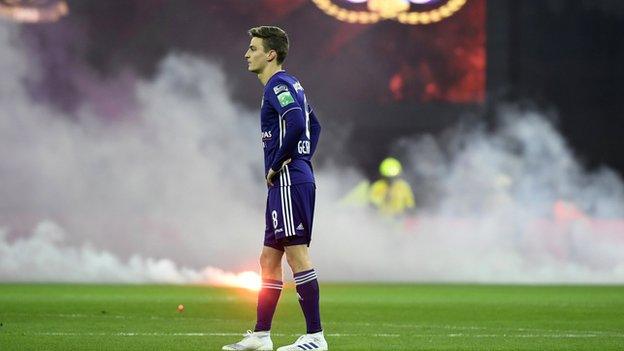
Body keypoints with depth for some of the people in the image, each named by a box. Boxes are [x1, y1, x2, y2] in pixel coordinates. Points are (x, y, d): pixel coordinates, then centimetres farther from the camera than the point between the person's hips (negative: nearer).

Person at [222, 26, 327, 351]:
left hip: (288, 181, -11)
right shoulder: (290, 85, 19)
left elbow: (297, 124, -28)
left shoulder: (278, 86, -12)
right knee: (269, 259, 13)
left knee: (297, 255, -10)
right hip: (285, 184, 11)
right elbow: (313, 126, 29)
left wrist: (276, 165, -18)